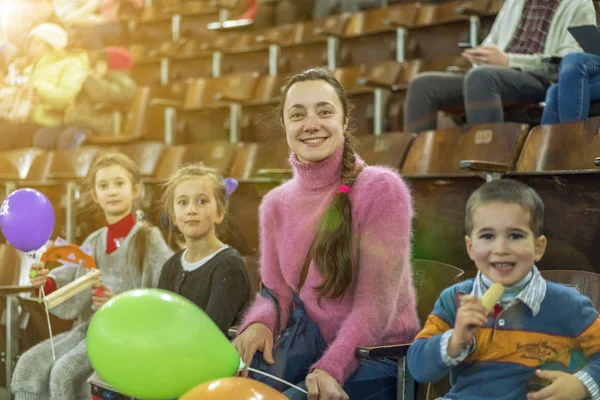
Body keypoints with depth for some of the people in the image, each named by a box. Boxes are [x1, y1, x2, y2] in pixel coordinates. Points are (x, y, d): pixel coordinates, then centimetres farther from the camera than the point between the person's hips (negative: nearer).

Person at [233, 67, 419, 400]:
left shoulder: (381, 189, -11)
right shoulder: (275, 204, 6)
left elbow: (375, 304, -15)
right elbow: (277, 293, 9)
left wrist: (331, 369, -26)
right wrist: (259, 323, -14)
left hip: (377, 357, -4)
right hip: (309, 350, 5)